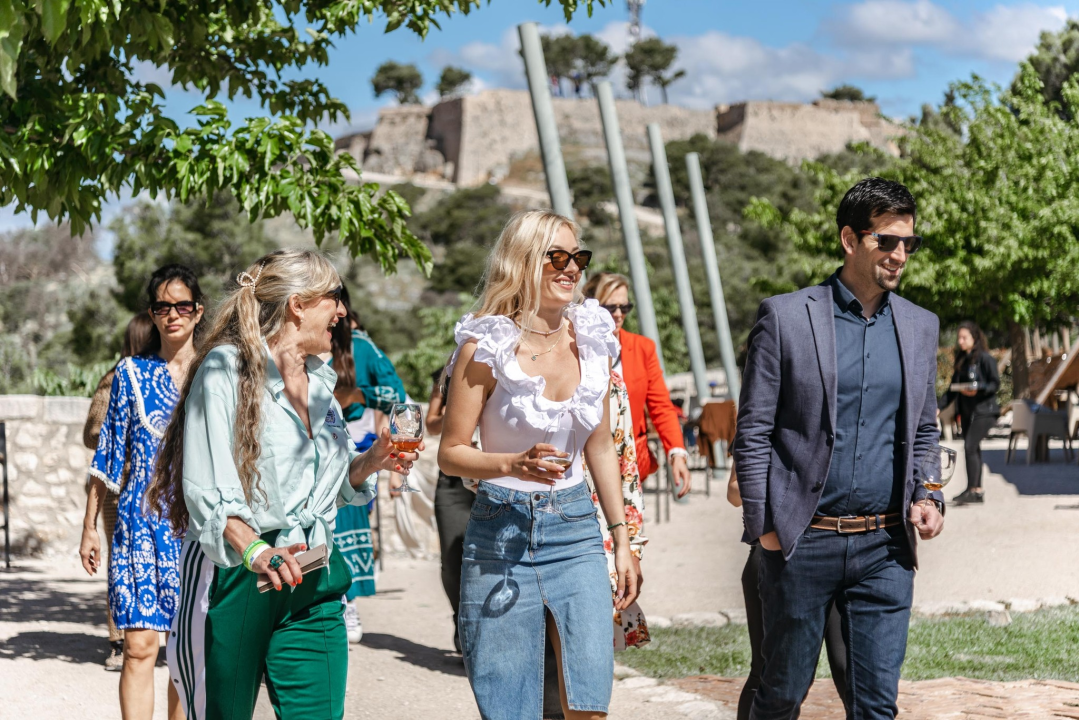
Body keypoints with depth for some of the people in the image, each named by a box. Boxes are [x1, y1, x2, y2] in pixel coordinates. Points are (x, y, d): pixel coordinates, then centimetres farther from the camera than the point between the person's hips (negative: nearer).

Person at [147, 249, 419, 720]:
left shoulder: (319, 381, 16)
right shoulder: (227, 368, -6)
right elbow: (206, 490, -16)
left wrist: (369, 462, 6)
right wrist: (257, 552, -30)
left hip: (310, 582, 6)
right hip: (235, 572, -6)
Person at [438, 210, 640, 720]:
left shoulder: (594, 341, 5)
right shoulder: (487, 345, -8)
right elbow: (450, 453, -5)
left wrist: (621, 538, 14)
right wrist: (514, 465, -24)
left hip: (576, 530, 3)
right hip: (502, 533, -3)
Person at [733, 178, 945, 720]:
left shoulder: (920, 327, 9)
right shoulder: (785, 317, -4)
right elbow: (753, 432, -3)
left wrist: (928, 497, 1)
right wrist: (762, 526, -7)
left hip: (886, 548, 3)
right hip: (801, 543, -3)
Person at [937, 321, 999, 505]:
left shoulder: (985, 358, -7)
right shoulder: (961, 360, 14)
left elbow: (995, 383, -9)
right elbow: (953, 388, 17)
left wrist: (977, 390, -26)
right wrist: (939, 407, 7)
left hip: (984, 410, -7)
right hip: (967, 412, 7)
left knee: (970, 447, -17)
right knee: (973, 449, 9)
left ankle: (973, 490, -16)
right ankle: (978, 491, 15)